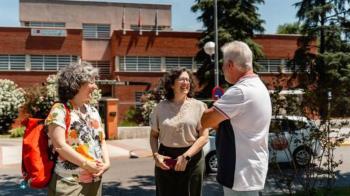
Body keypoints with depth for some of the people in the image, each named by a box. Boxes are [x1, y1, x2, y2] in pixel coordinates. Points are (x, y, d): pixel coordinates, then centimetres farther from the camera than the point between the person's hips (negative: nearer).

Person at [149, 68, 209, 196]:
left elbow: (204, 137, -6)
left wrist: (186, 156, -15)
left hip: (192, 159, -1)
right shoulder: (160, 107, 3)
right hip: (165, 160, 1)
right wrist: (156, 154, -7)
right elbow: (154, 135, 10)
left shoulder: (199, 106, -2)